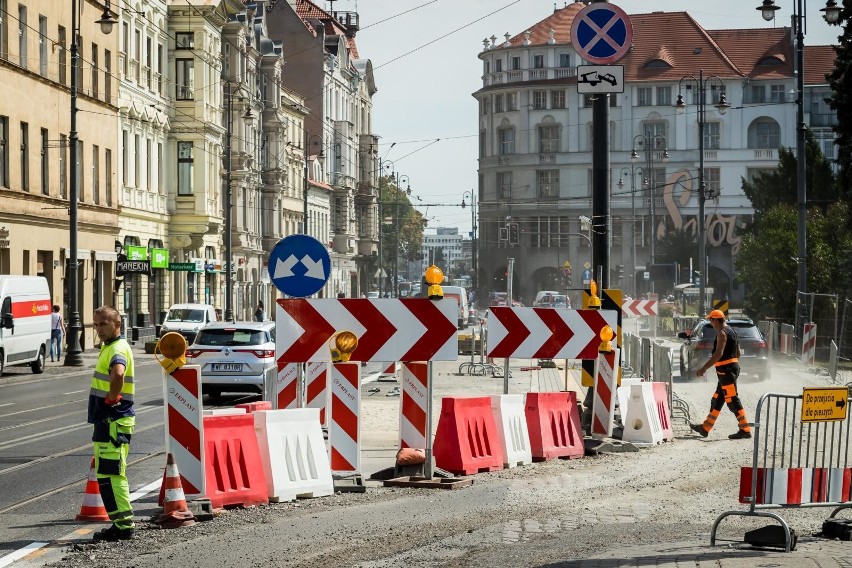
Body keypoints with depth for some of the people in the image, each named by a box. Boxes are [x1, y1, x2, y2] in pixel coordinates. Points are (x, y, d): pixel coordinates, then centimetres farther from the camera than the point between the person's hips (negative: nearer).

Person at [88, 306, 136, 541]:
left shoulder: (118, 349, -15)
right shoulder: (109, 347, 17)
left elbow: (118, 373, -37)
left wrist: (111, 398, -24)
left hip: (114, 422, -11)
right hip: (107, 421, 11)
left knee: (109, 474, -10)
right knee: (107, 474, 14)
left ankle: (123, 524, -8)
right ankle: (121, 523, 19)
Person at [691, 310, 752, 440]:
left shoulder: (722, 333, -14)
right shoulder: (730, 331, 17)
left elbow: (718, 353, -24)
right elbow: (738, 353, 22)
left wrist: (704, 368, -23)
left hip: (726, 370, -10)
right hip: (732, 366, 10)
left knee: (732, 400, -9)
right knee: (717, 400, 15)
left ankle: (745, 430, -10)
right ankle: (705, 428, 21)